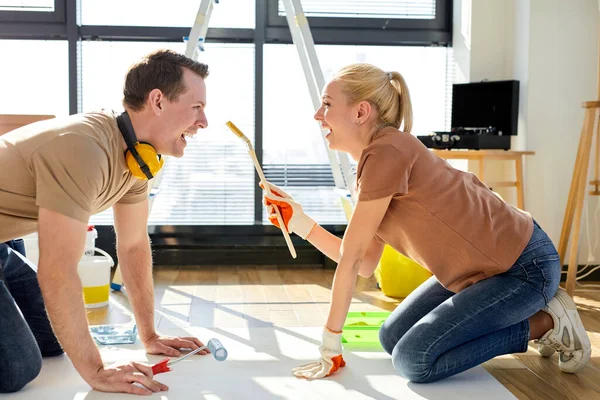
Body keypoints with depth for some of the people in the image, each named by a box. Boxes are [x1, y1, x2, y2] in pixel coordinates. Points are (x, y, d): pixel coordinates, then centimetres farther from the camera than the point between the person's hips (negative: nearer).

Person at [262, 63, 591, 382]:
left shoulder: (386, 153, -23)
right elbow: (365, 264, 4)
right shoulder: (372, 161, 6)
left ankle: (545, 323, 1)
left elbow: (351, 257, -20)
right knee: (392, 338, 11)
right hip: (481, 268, 9)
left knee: (413, 360, -15)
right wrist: (299, 222, 1)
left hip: (525, 266, -9)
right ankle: (535, 308, 17)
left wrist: (330, 345, -13)